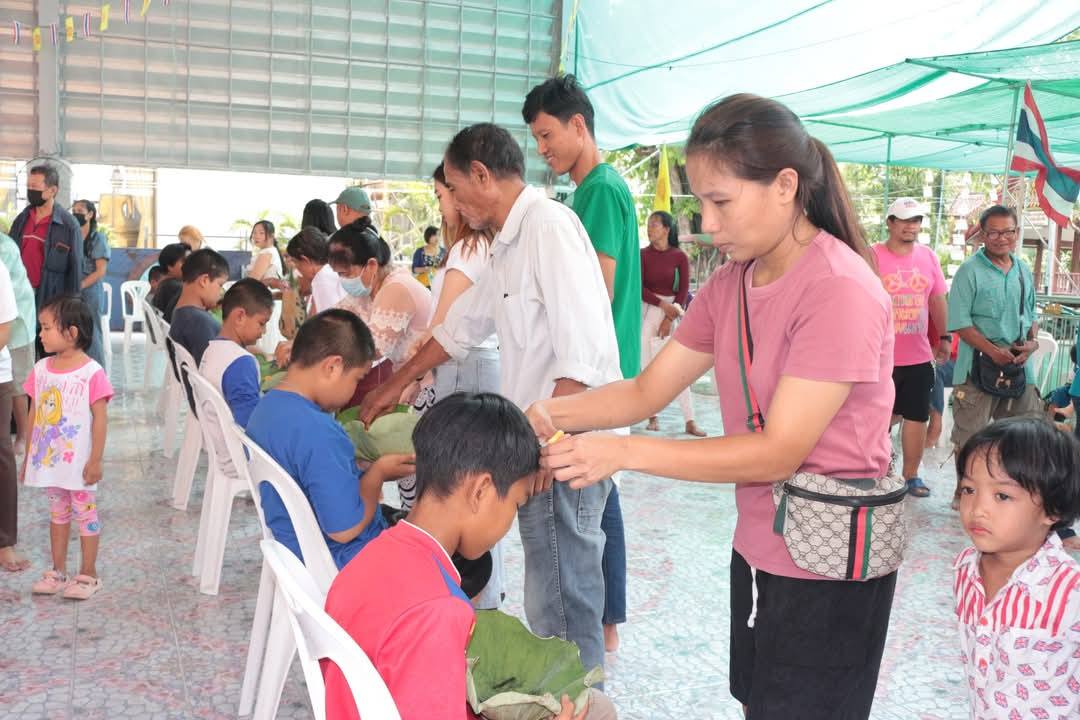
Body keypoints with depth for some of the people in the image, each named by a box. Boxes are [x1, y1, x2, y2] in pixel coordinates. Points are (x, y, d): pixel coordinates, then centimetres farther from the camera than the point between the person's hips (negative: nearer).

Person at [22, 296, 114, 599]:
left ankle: (88, 574, 17)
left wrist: (96, 460, -15)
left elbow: (100, 417, -14)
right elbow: (34, 413, 9)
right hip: (48, 460, 6)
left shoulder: (91, 372, -16)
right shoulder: (41, 369, 2)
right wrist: (28, 455, 10)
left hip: (78, 463, -6)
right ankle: (58, 571, 29)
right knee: (58, 514, 18)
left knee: (85, 514, 6)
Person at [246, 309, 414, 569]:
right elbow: (345, 528, -28)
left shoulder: (266, 407, -1)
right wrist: (378, 472, -14)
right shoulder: (317, 431, -31)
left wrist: (367, 470, 2)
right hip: (342, 564, -9)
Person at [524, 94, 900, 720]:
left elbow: (779, 451, -25)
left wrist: (623, 453, -29)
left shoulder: (841, 291, -22)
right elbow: (648, 390, 2)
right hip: (759, 548, 7)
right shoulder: (732, 283, 4)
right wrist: (549, 415, -16)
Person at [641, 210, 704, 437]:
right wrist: (662, 303, -15)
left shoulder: (680, 257, -1)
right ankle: (653, 418, 10)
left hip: (671, 311, -1)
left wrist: (669, 318, -9)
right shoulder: (643, 255, 0)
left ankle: (690, 422, 0)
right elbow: (639, 288, -3)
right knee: (647, 365, 0)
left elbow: (684, 291, -2)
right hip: (647, 310, 1)